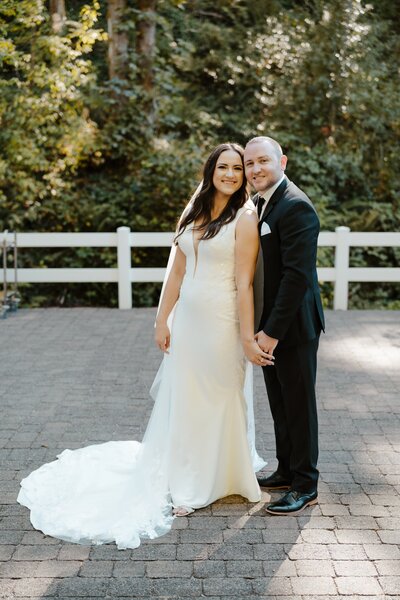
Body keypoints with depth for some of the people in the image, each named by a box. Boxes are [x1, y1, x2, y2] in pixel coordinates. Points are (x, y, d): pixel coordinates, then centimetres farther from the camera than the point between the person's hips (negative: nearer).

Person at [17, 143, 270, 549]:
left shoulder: (244, 217, -7)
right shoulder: (192, 213, 10)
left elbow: (244, 282, -13)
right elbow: (177, 272, 10)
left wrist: (247, 337, -15)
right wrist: (162, 320, 8)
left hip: (221, 321, -6)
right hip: (186, 317, 6)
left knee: (220, 400, 7)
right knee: (180, 398, 12)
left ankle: (216, 480, 25)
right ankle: (183, 483, 28)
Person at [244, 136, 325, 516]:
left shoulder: (296, 207, -18)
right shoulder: (257, 205, 11)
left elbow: (298, 274, -24)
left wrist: (273, 331, -21)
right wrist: (262, 327, 9)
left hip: (293, 327, -9)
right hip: (268, 326, 9)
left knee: (299, 405, 3)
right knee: (279, 403, 18)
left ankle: (305, 487, 16)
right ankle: (287, 471, 32)